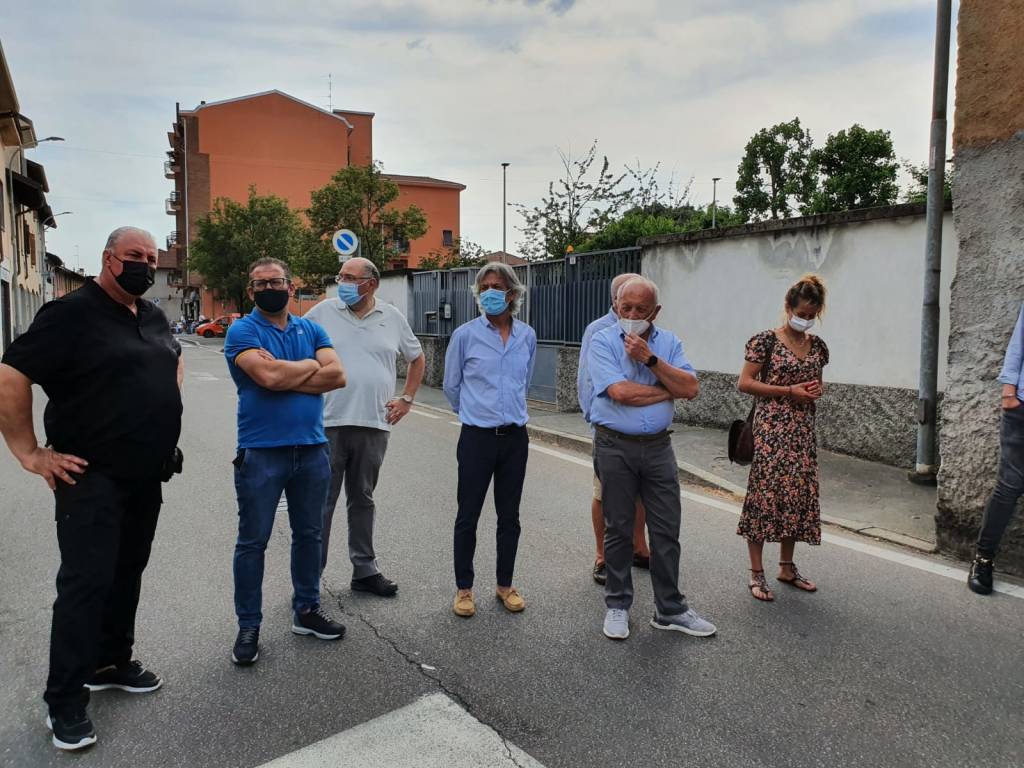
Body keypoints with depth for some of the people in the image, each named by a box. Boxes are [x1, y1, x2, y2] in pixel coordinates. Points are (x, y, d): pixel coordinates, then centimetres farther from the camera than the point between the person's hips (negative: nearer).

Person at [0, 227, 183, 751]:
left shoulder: (153, 317, 10)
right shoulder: (71, 313, -14)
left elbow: (173, 365, 30)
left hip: (146, 475, 7)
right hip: (91, 477, -7)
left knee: (127, 573, 16)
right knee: (86, 581, -4)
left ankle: (111, 664, 33)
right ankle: (65, 701, 9)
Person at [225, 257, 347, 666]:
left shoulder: (311, 329, 9)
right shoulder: (242, 331, -5)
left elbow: (337, 375, -6)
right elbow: (268, 375, -23)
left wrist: (285, 380, -14)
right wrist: (310, 366, -6)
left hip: (311, 449, 5)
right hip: (261, 452, -4)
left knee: (309, 534, 15)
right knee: (253, 541, 5)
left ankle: (306, 609, 32)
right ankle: (249, 625, 19)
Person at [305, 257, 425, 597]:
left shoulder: (393, 318, 7)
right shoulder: (323, 312, 1)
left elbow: (417, 358, 19)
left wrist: (407, 399, 10)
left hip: (374, 425, 2)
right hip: (328, 423, -2)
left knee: (362, 500, 14)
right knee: (321, 501, 2)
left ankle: (365, 570, 24)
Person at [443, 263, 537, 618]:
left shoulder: (527, 336, 2)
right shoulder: (465, 335, -7)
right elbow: (451, 386, 6)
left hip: (515, 437, 3)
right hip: (477, 437, -3)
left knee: (509, 516, 12)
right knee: (468, 516, 5)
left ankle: (505, 585, 27)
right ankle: (464, 588, 20)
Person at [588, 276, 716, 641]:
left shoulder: (668, 342, 6)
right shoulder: (602, 342, -5)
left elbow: (692, 388, -7)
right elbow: (619, 392, -19)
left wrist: (650, 359, -16)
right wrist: (670, 391, -8)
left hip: (658, 446, 3)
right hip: (615, 447, -3)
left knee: (666, 529, 7)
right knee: (618, 529, 8)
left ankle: (670, 609, 20)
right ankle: (617, 605, 23)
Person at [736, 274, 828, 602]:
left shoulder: (817, 345, 11)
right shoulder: (766, 340, -8)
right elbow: (745, 382, -11)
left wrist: (817, 390, 0)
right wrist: (789, 391, -15)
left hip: (803, 430, 6)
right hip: (771, 427, -6)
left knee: (798, 495, 10)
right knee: (765, 494, -5)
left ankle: (787, 567, 24)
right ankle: (756, 573, 4)